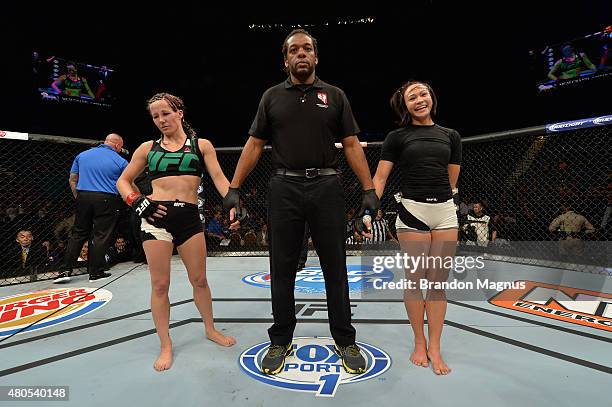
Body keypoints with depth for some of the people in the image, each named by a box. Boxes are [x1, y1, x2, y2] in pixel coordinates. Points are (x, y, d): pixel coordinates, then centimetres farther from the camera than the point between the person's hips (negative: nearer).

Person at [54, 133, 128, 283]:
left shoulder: (82, 155, 11)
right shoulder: (120, 161, 0)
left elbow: (72, 179, 12)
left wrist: (78, 198, 18)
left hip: (83, 197, 4)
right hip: (106, 199, -4)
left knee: (78, 234, 13)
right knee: (101, 236, 2)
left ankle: (66, 270, 14)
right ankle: (95, 273, 8)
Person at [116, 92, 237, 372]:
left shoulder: (201, 145, 9)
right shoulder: (148, 148, 12)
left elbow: (218, 178, -1)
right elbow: (123, 181, 18)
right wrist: (136, 201, -2)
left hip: (189, 217, 0)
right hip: (156, 218, 1)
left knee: (199, 279, 9)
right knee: (160, 284, 4)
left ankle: (210, 329, 31)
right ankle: (165, 345, 21)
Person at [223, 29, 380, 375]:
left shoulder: (335, 96, 11)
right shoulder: (272, 97, 13)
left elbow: (352, 145, 6)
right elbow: (254, 145, 9)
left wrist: (370, 189, -3)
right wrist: (234, 187, 1)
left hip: (327, 187, 0)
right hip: (284, 188, 1)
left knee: (335, 267, 6)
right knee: (283, 268, 7)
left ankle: (345, 341, 23)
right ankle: (281, 342, 24)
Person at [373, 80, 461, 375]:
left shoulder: (450, 136, 13)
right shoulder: (398, 136, 3)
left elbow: (452, 181, 17)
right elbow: (379, 178, -3)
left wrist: (441, 198, 12)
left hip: (445, 212, 3)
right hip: (412, 212, -3)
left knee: (438, 282, 6)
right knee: (415, 280, 4)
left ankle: (434, 348, 19)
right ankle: (419, 343, 22)